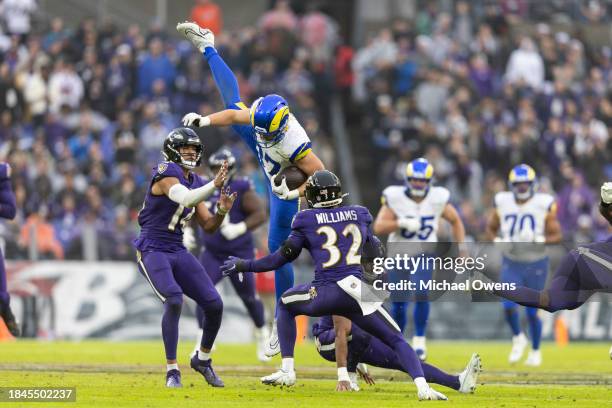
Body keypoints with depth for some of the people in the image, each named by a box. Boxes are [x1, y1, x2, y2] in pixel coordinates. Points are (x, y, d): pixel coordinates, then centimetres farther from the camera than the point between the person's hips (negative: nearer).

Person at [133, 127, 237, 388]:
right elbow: (185, 199, -31)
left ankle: (203, 359, 24)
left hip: (177, 252, 8)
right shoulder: (166, 173, -12)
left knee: (214, 305, -1)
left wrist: (222, 211, -5)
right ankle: (172, 370, -18)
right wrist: (214, 186, -38)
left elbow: (208, 226, 14)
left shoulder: (194, 182, 12)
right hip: (152, 251, -8)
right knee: (174, 300, -28)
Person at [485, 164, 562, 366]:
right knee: (509, 305, -15)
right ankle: (518, 338, 14)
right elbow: (491, 228, 11)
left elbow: (556, 235, -6)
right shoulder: (503, 203, -3)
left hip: (536, 264, -2)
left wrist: (539, 239, -24)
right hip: (511, 263, 2)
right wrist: (498, 242, -10)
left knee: (532, 311, 3)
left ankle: (535, 351, 24)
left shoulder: (543, 205, -10)